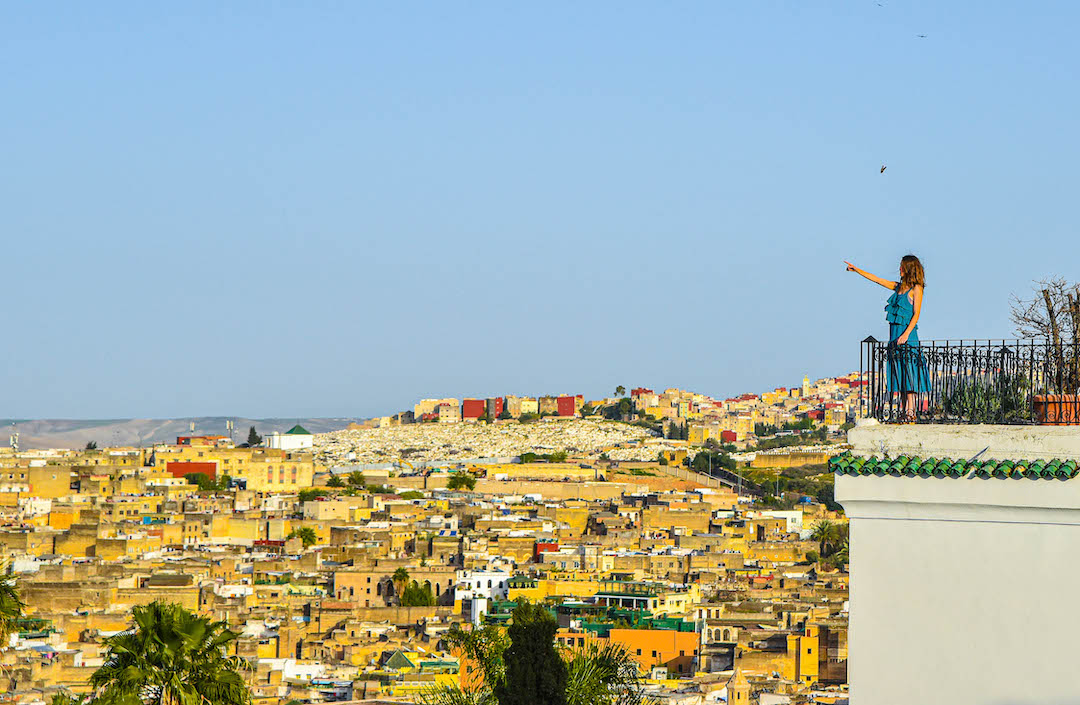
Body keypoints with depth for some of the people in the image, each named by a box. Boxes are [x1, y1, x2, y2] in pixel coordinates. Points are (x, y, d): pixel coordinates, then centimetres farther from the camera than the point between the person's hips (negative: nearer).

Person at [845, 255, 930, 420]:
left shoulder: (916, 289, -3)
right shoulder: (899, 287, 17)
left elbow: (916, 314, -10)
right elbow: (876, 279, 25)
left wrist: (906, 334, -20)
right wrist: (856, 270, 29)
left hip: (908, 334, -7)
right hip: (895, 335, 7)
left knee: (908, 369, -11)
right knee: (899, 372, 2)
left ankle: (910, 410, -14)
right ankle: (906, 410, 2)